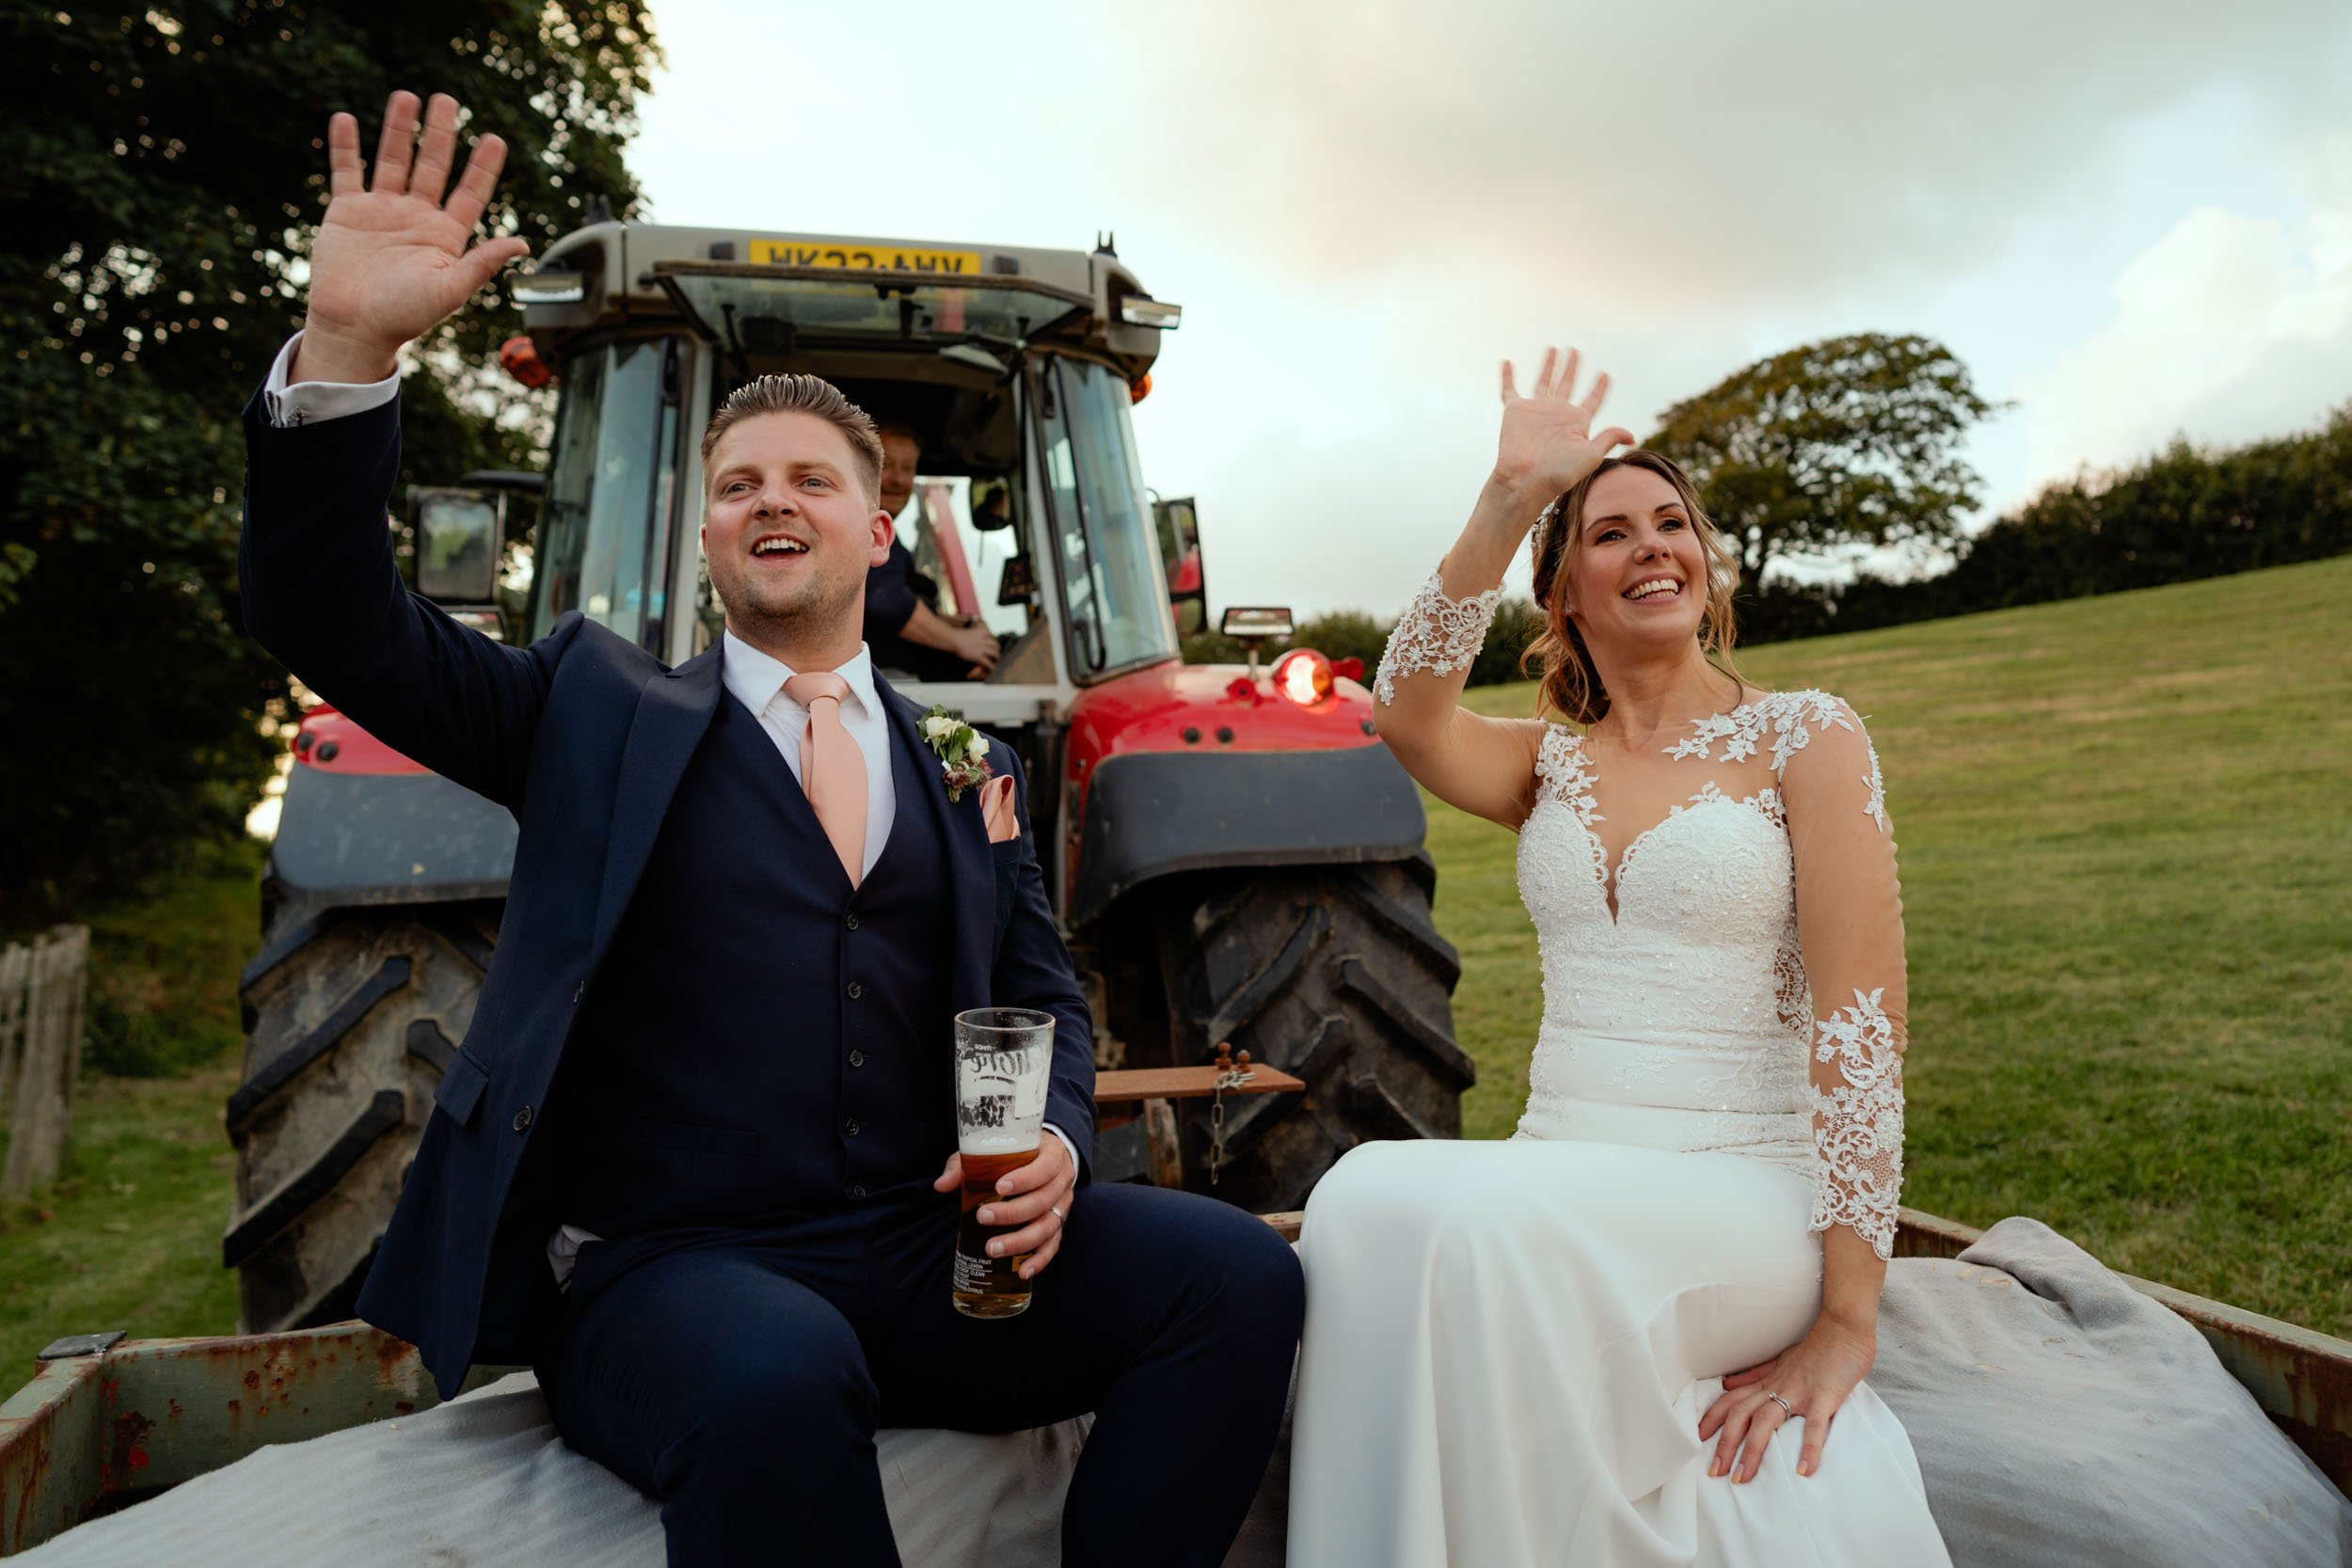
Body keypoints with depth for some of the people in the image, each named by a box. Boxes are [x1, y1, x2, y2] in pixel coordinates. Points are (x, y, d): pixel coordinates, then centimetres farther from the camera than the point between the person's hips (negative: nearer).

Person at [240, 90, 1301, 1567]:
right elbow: (334, 613, 1)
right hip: (662, 1271, -3)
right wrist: (349, 342, -14)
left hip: (932, 1257, 3)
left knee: (1240, 1276, -19)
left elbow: (1044, 996, 17)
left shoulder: (969, 764, 17)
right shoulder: (598, 707, 11)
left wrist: (1053, 1137, -5)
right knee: (775, 1379, -37)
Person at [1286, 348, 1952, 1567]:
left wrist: (1844, 1320, -12)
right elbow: (1408, 717, -10)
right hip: (1559, 1186, 3)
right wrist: (1509, 499, -14)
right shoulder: (1550, 764, 13)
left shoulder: (1804, 737, 1)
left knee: (1480, 1218, -34)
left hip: (1749, 1194, -3)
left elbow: (1861, 1019, -7)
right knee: (1364, 1196, -31)